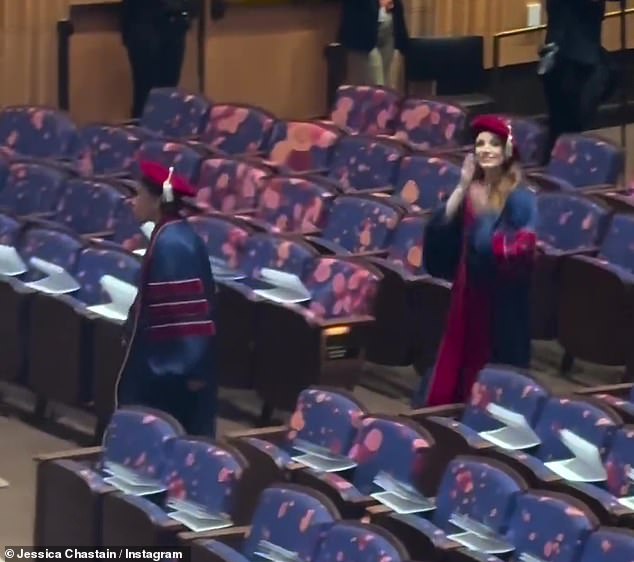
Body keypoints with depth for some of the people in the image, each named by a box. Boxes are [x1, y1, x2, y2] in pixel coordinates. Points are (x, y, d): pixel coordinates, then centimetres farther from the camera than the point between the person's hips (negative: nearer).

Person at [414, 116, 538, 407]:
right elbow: (440, 230, -6)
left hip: (502, 300, -6)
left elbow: (523, 249, -22)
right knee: (458, 364, 12)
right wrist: (461, 188, -13)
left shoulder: (520, 199, -11)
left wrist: (486, 215, -25)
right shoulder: (472, 191, 6)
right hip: (468, 293, 6)